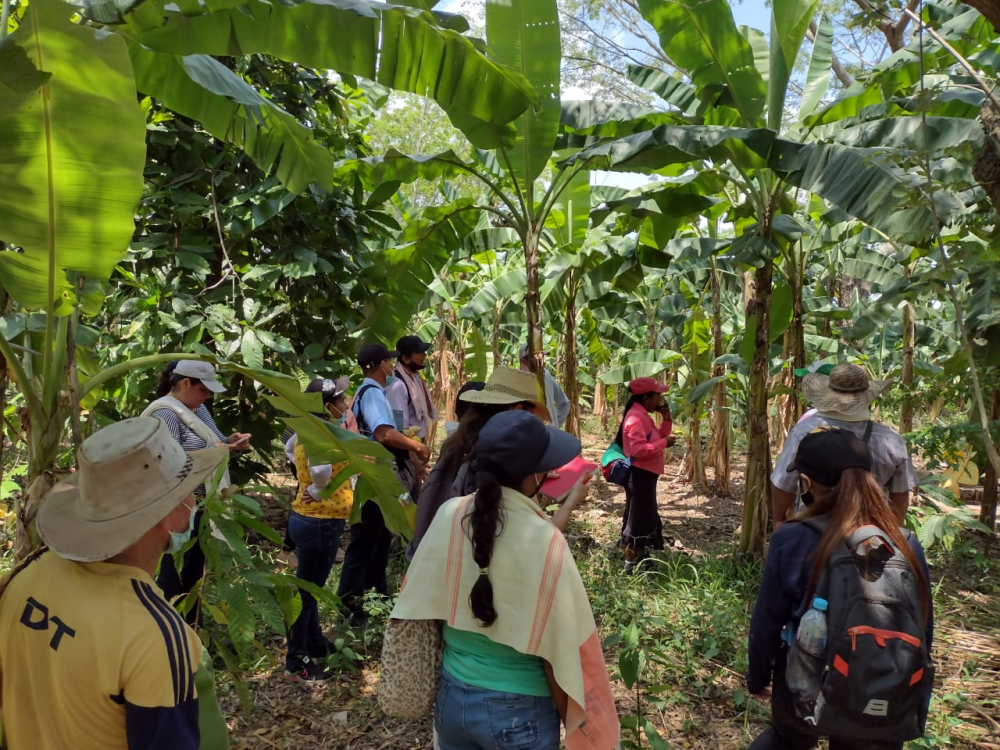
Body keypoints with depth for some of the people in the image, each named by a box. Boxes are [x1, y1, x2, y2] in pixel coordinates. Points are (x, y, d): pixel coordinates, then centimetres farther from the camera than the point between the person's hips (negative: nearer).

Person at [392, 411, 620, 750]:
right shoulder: (545, 543, -23)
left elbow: (424, 604, 1)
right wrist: (573, 721, -1)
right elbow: (557, 647, -15)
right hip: (520, 710, -4)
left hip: (452, 697, 4)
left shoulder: (450, 515, -12)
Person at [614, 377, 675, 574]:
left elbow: (656, 437, 19)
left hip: (645, 475, 11)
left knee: (646, 519, 21)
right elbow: (639, 449, -30)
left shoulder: (643, 416, 12)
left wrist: (666, 418, 7)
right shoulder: (636, 418, -21)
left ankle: (640, 558, 35)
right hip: (639, 476, -11)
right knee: (637, 520, -2)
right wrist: (664, 443, -21)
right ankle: (630, 565, 8)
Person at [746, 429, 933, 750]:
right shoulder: (907, 546, -10)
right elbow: (923, 631, 0)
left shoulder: (792, 541, -18)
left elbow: (766, 624, -10)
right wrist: (916, 710, 14)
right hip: (885, 713, 2)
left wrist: (758, 678, 8)